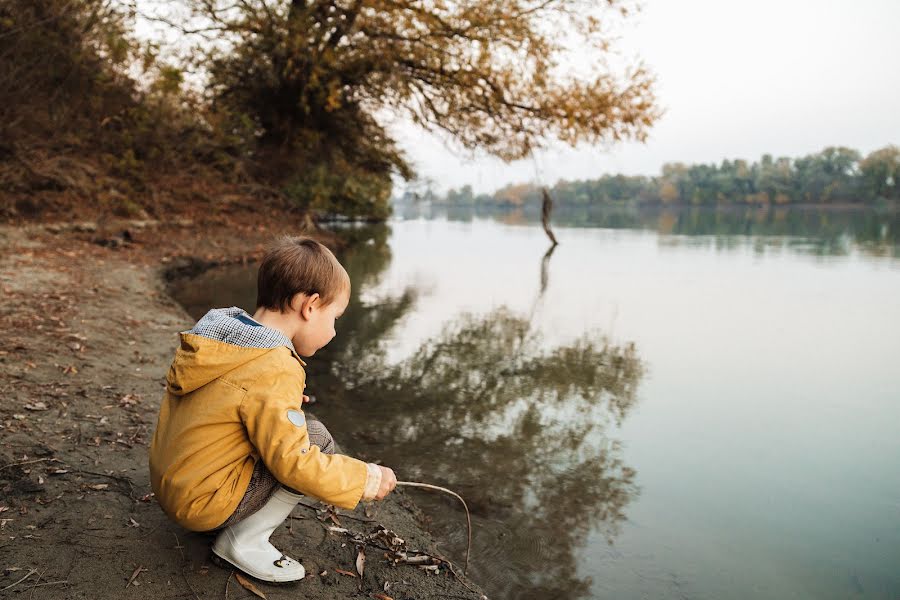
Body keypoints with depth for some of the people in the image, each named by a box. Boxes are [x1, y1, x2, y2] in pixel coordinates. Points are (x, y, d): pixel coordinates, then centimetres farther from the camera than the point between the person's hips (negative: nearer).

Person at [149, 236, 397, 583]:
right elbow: (293, 463, -25)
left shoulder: (218, 331, 0)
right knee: (317, 438, -12)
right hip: (200, 503, -9)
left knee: (296, 430, 18)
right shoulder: (275, 372, -26)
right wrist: (365, 479, -14)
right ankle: (244, 541, -4)